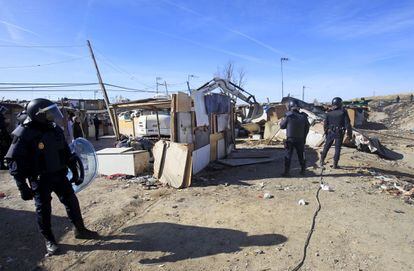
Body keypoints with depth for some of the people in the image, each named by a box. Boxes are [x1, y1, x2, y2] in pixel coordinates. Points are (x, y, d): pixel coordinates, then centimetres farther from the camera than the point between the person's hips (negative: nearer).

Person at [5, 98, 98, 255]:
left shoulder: (55, 130, 1)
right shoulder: (24, 134, -16)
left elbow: (67, 153, 10)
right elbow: (15, 163, -14)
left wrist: (75, 173, 12)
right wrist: (23, 187, -15)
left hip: (59, 175, 5)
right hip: (40, 180, -5)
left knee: (72, 202, 9)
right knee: (43, 210, 7)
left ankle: (80, 230, 26)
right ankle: (49, 240, 27)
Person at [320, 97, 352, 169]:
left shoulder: (329, 113, -1)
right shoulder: (343, 112, -9)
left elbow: (325, 124, 4)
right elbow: (347, 124, -9)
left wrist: (326, 132, 16)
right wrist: (349, 134, -2)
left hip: (330, 132, 2)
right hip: (339, 133, -2)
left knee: (326, 147, 13)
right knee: (337, 149, 5)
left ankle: (322, 161, 18)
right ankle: (335, 165, 8)